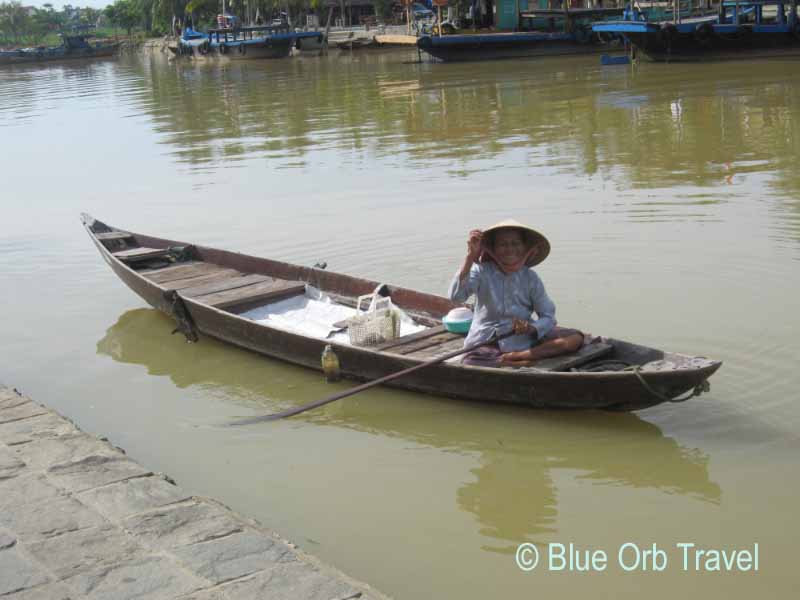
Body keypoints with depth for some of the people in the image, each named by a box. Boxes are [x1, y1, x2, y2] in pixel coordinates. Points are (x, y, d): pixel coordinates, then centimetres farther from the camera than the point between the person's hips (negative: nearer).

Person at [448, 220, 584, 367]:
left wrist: (531, 328, -23)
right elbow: (456, 296, -22)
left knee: (575, 338, -15)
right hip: (486, 342, -3)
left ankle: (515, 356, -20)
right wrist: (470, 256, -29)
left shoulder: (530, 278, 1)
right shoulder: (482, 271, -5)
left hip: (522, 338, 3)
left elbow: (548, 316, 0)